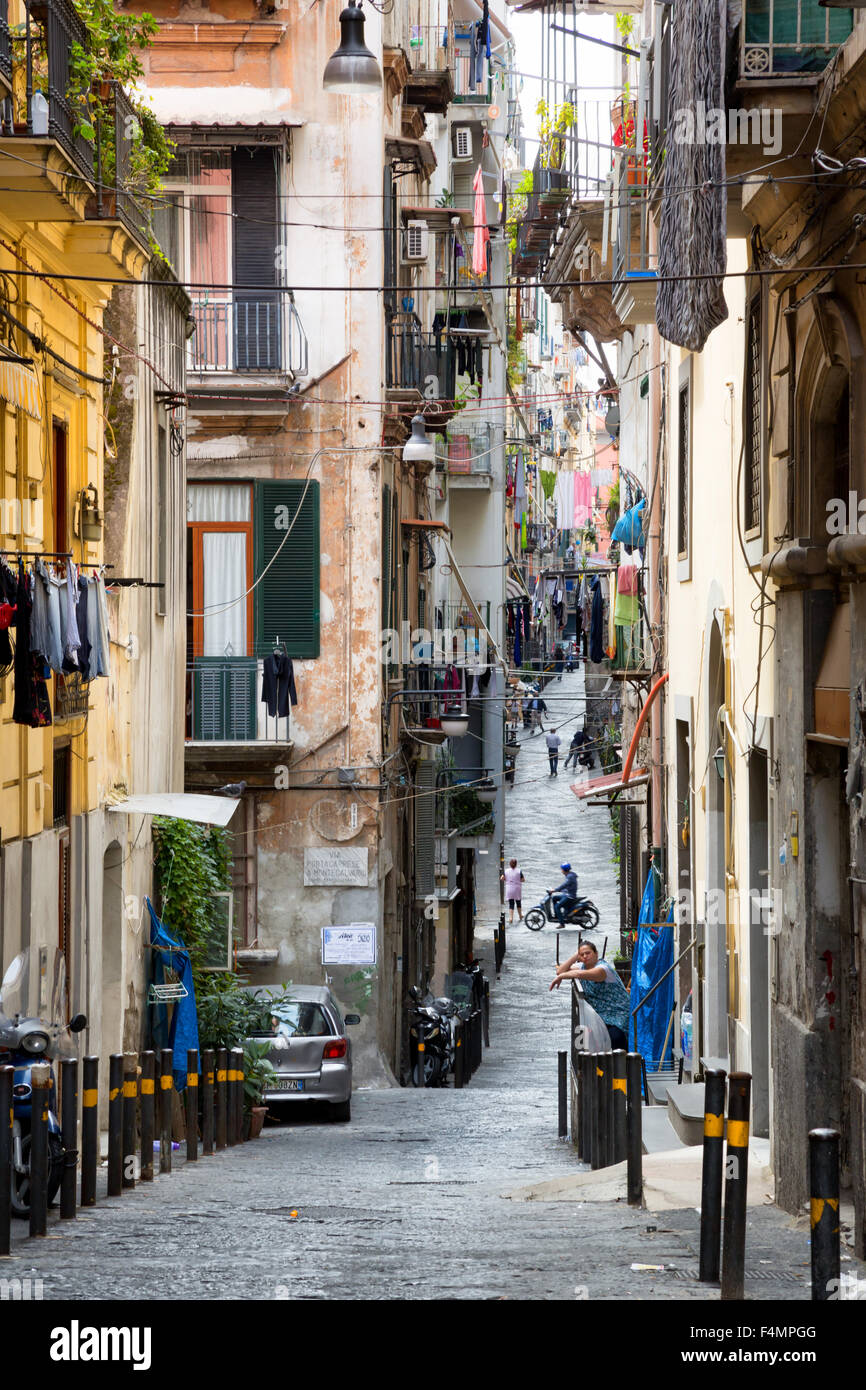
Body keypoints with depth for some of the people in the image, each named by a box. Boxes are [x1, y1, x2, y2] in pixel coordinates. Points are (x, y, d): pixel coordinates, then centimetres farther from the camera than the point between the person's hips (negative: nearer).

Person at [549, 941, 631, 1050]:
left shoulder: (603, 968, -16)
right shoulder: (582, 966, 11)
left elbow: (580, 974, -31)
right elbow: (560, 971, 9)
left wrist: (560, 977, -18)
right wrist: (575, 957, 3)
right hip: (600, 1015, 8)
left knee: (614, 1037, -31)